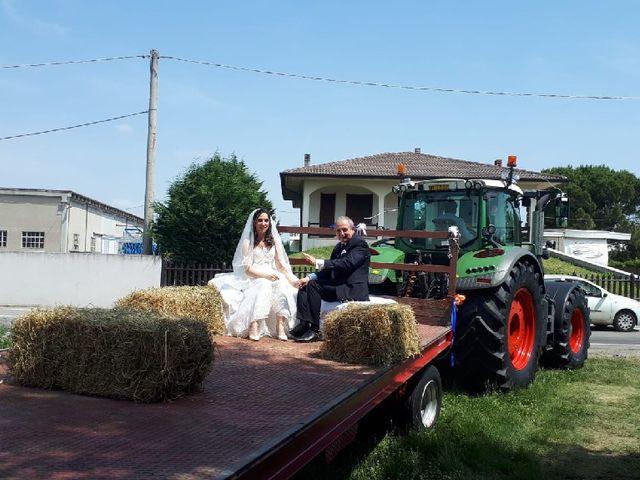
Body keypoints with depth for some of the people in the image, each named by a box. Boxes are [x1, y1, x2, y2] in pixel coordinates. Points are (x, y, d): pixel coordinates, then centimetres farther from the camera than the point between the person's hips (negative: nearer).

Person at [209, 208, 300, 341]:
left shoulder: (274, 241, 13)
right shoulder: (248, 242, 1)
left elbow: (281, 264, 7)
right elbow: (248, 268, -6)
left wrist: (292, 278, -12)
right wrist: (265, 275, -22)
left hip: (271, 276, 3)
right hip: (253, 279, -3)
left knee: (283, 285, -31)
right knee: (264, 285, -37)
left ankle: (281, 326, -37)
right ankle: (253, 327, -44)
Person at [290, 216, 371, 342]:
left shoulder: (360, 244, -8)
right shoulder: (339, 247, 19)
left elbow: (347, 264, -23)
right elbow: (328, 271, 15)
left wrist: (318, 262, -25)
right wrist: (310, 277, -4)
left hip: (353, 289, -9)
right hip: (338, 286, 9)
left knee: (313, 286, -22)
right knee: (305, 285, -1)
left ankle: (315, 330, -20)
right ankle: (304, 324, -12)